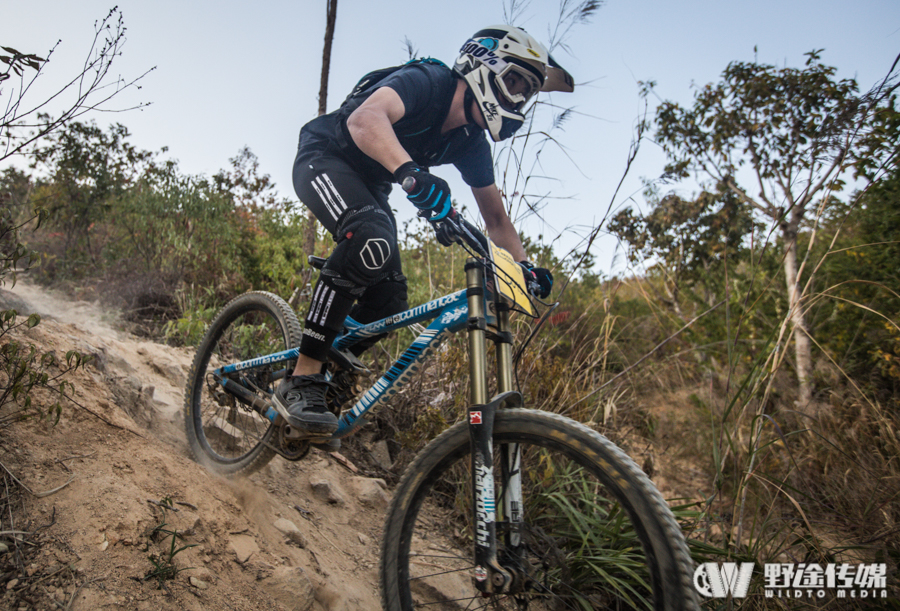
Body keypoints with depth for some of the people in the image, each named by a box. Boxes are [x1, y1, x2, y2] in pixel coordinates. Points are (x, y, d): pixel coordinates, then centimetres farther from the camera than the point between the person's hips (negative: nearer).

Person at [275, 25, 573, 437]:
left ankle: (327, 367, 19)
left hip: (368, 185, 8)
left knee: (389, 307, -6)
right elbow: (364, 118, -44)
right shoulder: (428, 81, -24)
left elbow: (494, 217, 3)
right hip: (324, 158, -7)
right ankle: (300, 382, -30)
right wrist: (412, 173, -61)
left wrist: (525, 265, -11)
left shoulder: (471, 143, -3)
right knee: (371, 240, -37)